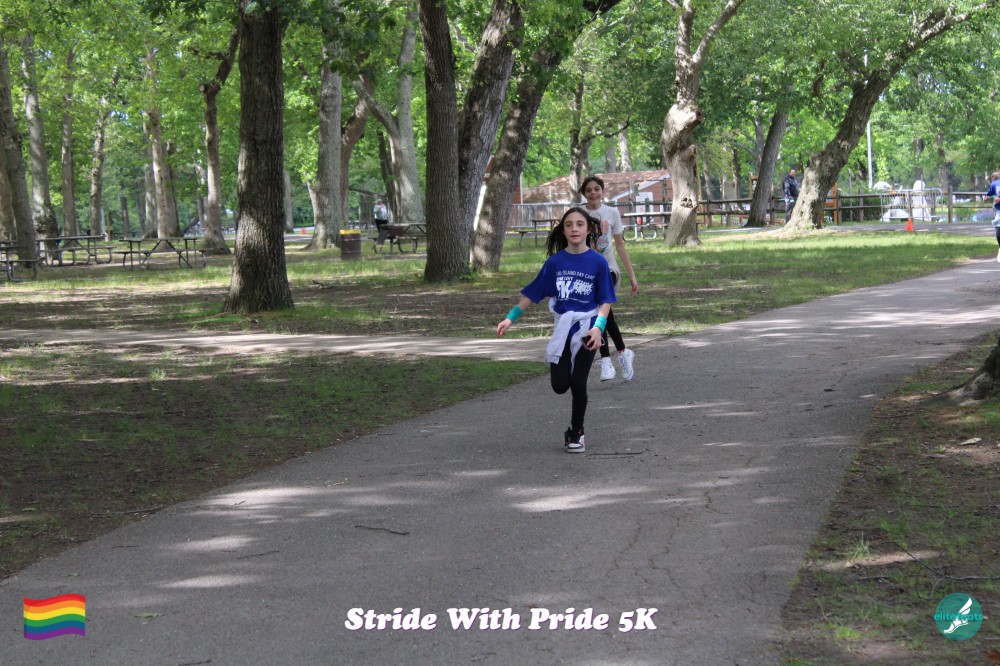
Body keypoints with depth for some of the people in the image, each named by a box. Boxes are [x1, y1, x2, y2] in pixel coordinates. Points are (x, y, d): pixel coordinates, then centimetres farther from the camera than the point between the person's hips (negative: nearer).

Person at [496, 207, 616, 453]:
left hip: (587, 327, -2)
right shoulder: (555, 261, 2)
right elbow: (531, 294, 7)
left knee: (578, 383, -7)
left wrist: (598, 326, -18)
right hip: (563, 327, 2)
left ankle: (576, 433, 13)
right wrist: (510, 318, 1)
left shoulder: (598, 262, -4)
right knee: (560, 385, -3)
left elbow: (605, 300, -3)